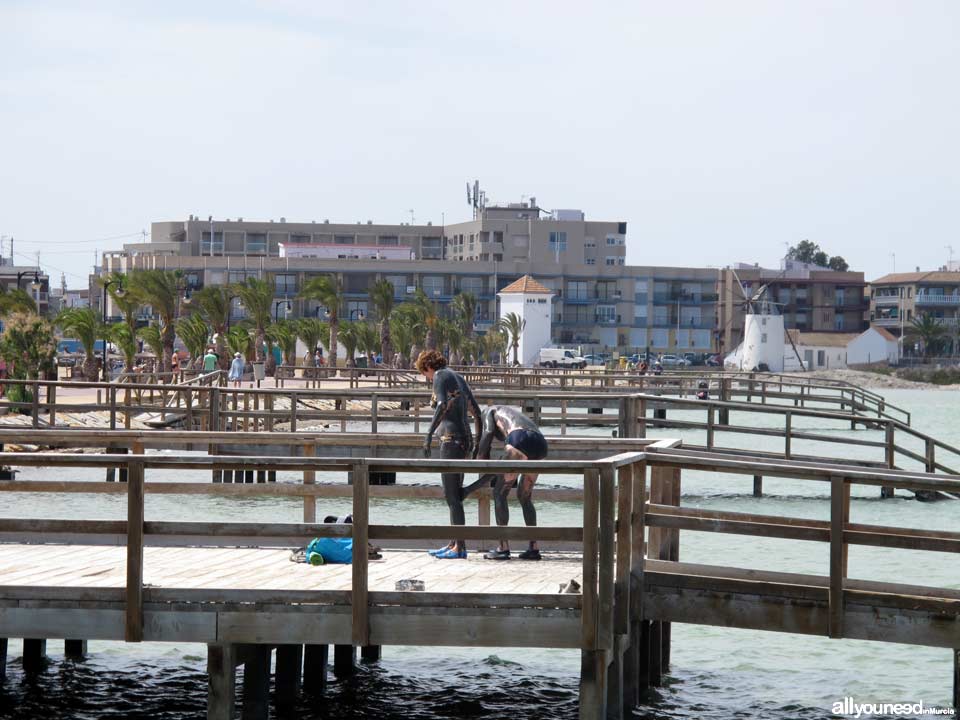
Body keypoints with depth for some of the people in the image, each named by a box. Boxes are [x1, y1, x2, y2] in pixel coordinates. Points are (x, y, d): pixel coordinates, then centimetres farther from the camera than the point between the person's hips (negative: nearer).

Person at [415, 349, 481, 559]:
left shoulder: (440, 376, -4)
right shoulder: (458, 377, 21)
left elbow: (442, 405, -22)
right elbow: (476, 411, 22)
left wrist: (429, 434, -28)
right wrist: (478, 443, 28)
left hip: (451, 438, -9)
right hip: (464, 438, 9)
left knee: (452, 496, -8)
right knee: (455, 494, 13)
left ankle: (460, 547, -11)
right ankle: (453, 544, 17)